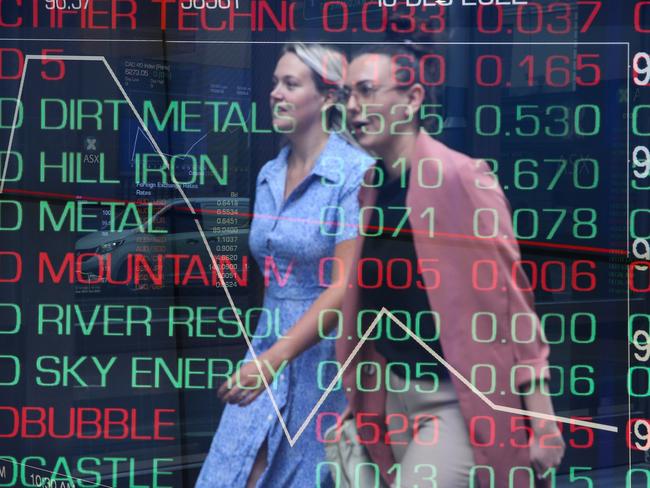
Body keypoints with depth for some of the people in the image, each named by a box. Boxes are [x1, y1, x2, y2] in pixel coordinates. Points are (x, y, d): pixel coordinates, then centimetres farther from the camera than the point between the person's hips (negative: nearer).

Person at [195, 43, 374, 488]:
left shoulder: (356, 174, -14)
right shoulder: (269, 175, 8)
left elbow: (348, 286, -20)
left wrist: (273, 359, -26)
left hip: (329, 355, -6)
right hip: (272, 350, 6)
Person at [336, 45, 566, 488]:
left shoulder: (460, 177, -14)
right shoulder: (370, 186, 6)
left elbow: (508, 293, -14)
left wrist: (541, 416, -15)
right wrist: (360, 399, 14)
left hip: (460, 400, -7)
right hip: (397, 394, 7)